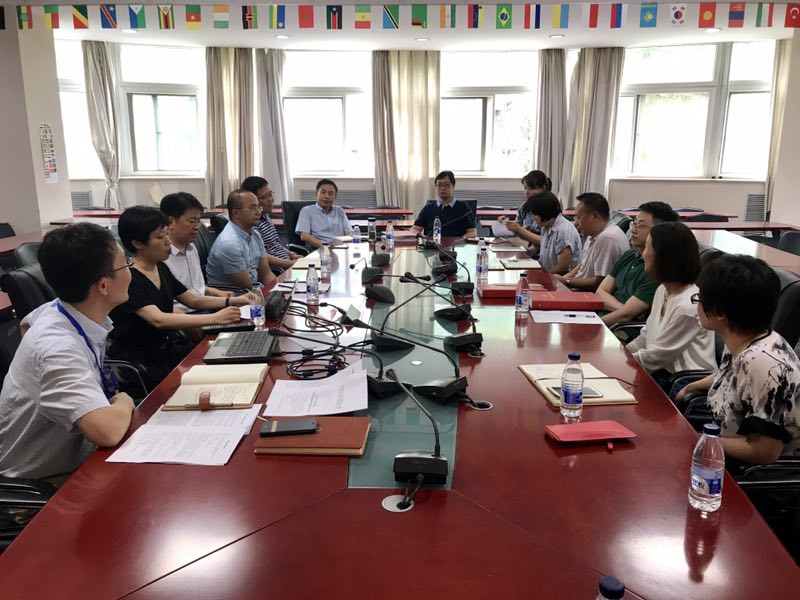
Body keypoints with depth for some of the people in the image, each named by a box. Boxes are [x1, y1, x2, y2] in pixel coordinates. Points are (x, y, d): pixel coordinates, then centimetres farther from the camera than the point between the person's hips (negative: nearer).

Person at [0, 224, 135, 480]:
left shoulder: (58, 310, -7)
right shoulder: (59, 349, -35)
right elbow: (107, 431, -46)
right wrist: (125, 402, -22)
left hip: (71, 452, 8)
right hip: (42, 483, -8)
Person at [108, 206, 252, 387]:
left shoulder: (161, 269, 7)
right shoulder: (128, 279, -19)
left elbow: (193, 300, 15)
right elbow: (158, 319, -32)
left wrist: (233, 301, -1)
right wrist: (214, 318, -38)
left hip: (168, 348, 7)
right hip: (137, 359, -7)